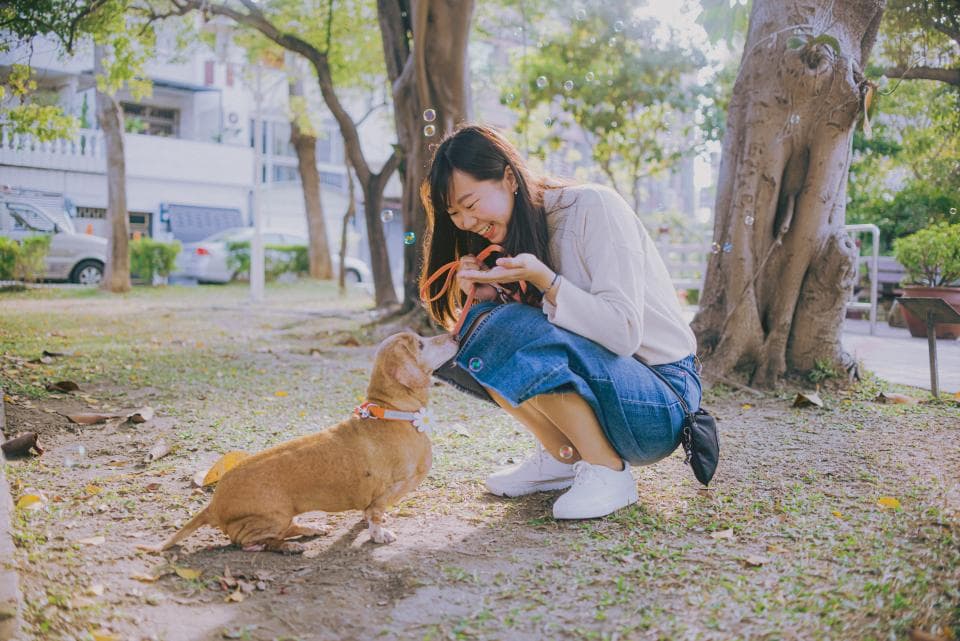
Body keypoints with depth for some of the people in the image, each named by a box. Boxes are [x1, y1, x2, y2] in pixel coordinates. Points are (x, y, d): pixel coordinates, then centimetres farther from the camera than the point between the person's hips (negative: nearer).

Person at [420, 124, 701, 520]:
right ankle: (563, 458, -1)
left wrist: (541, 278, -29)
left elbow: (624, 332, -23)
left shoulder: (593, 208, -16)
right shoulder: (511, 235, 6)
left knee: (516, 332, -28)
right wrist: (487, 295, -13)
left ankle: (608, 473, -14)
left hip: (663, 400, -7)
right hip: (597, 382, 7)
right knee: (481, 325, -11)